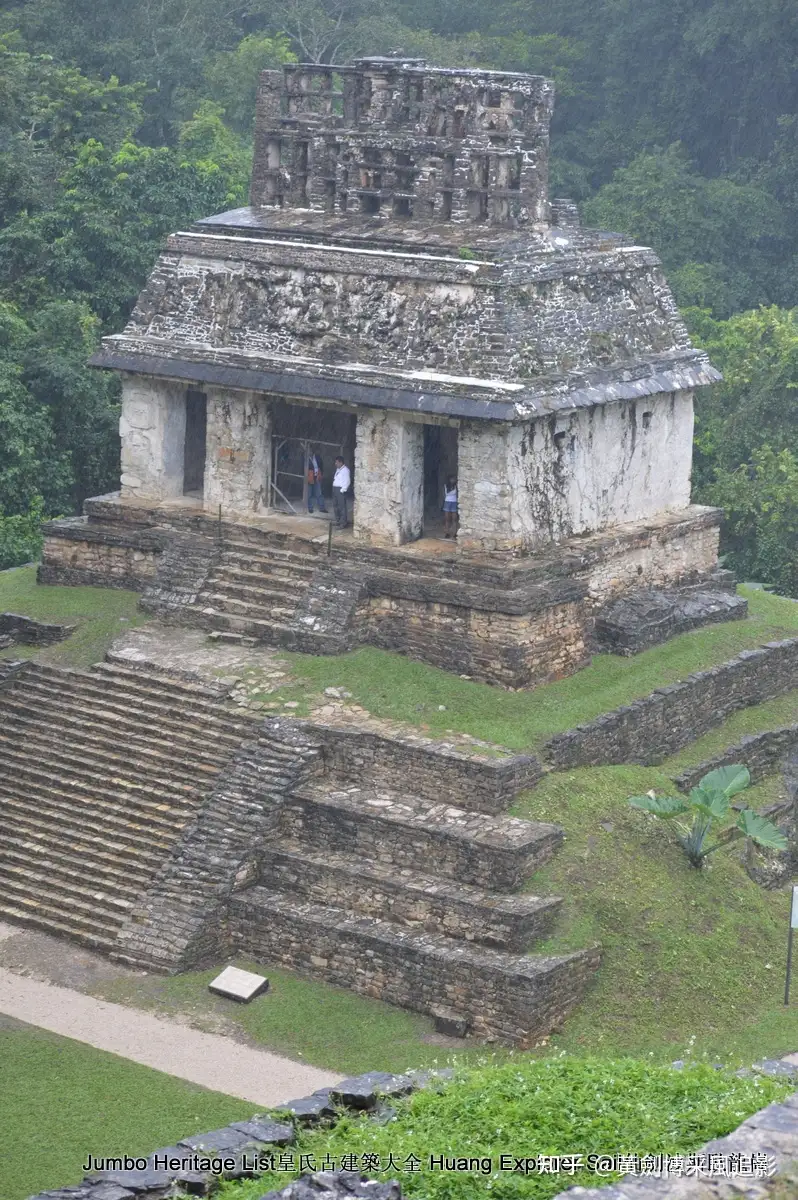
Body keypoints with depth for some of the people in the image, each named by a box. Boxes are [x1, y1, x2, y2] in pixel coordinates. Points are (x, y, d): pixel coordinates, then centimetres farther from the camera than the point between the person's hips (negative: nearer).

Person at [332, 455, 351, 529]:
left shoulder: (345, 470, -13)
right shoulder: (338, 469, 15)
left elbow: (347, 481, -17)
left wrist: (342, 490, -17)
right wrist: (334, 489, 14)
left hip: (340, 490, -10)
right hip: (335, 489, 10)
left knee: (342, 506, -9)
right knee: (335, 505, 16)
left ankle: (343, 523, -7)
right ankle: (338, 520, 28)